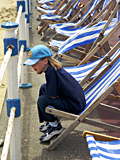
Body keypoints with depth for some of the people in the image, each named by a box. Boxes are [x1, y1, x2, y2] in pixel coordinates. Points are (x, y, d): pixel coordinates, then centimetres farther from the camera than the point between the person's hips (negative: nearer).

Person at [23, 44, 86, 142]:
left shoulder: (51, 71, -24)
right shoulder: (54, 67, 5)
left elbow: (52, 96, -22)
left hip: (75, 106, -11)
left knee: (42, 100, -20)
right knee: (43, 88, 19)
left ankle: (55, 126, 3)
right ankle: (49, 121, 27)